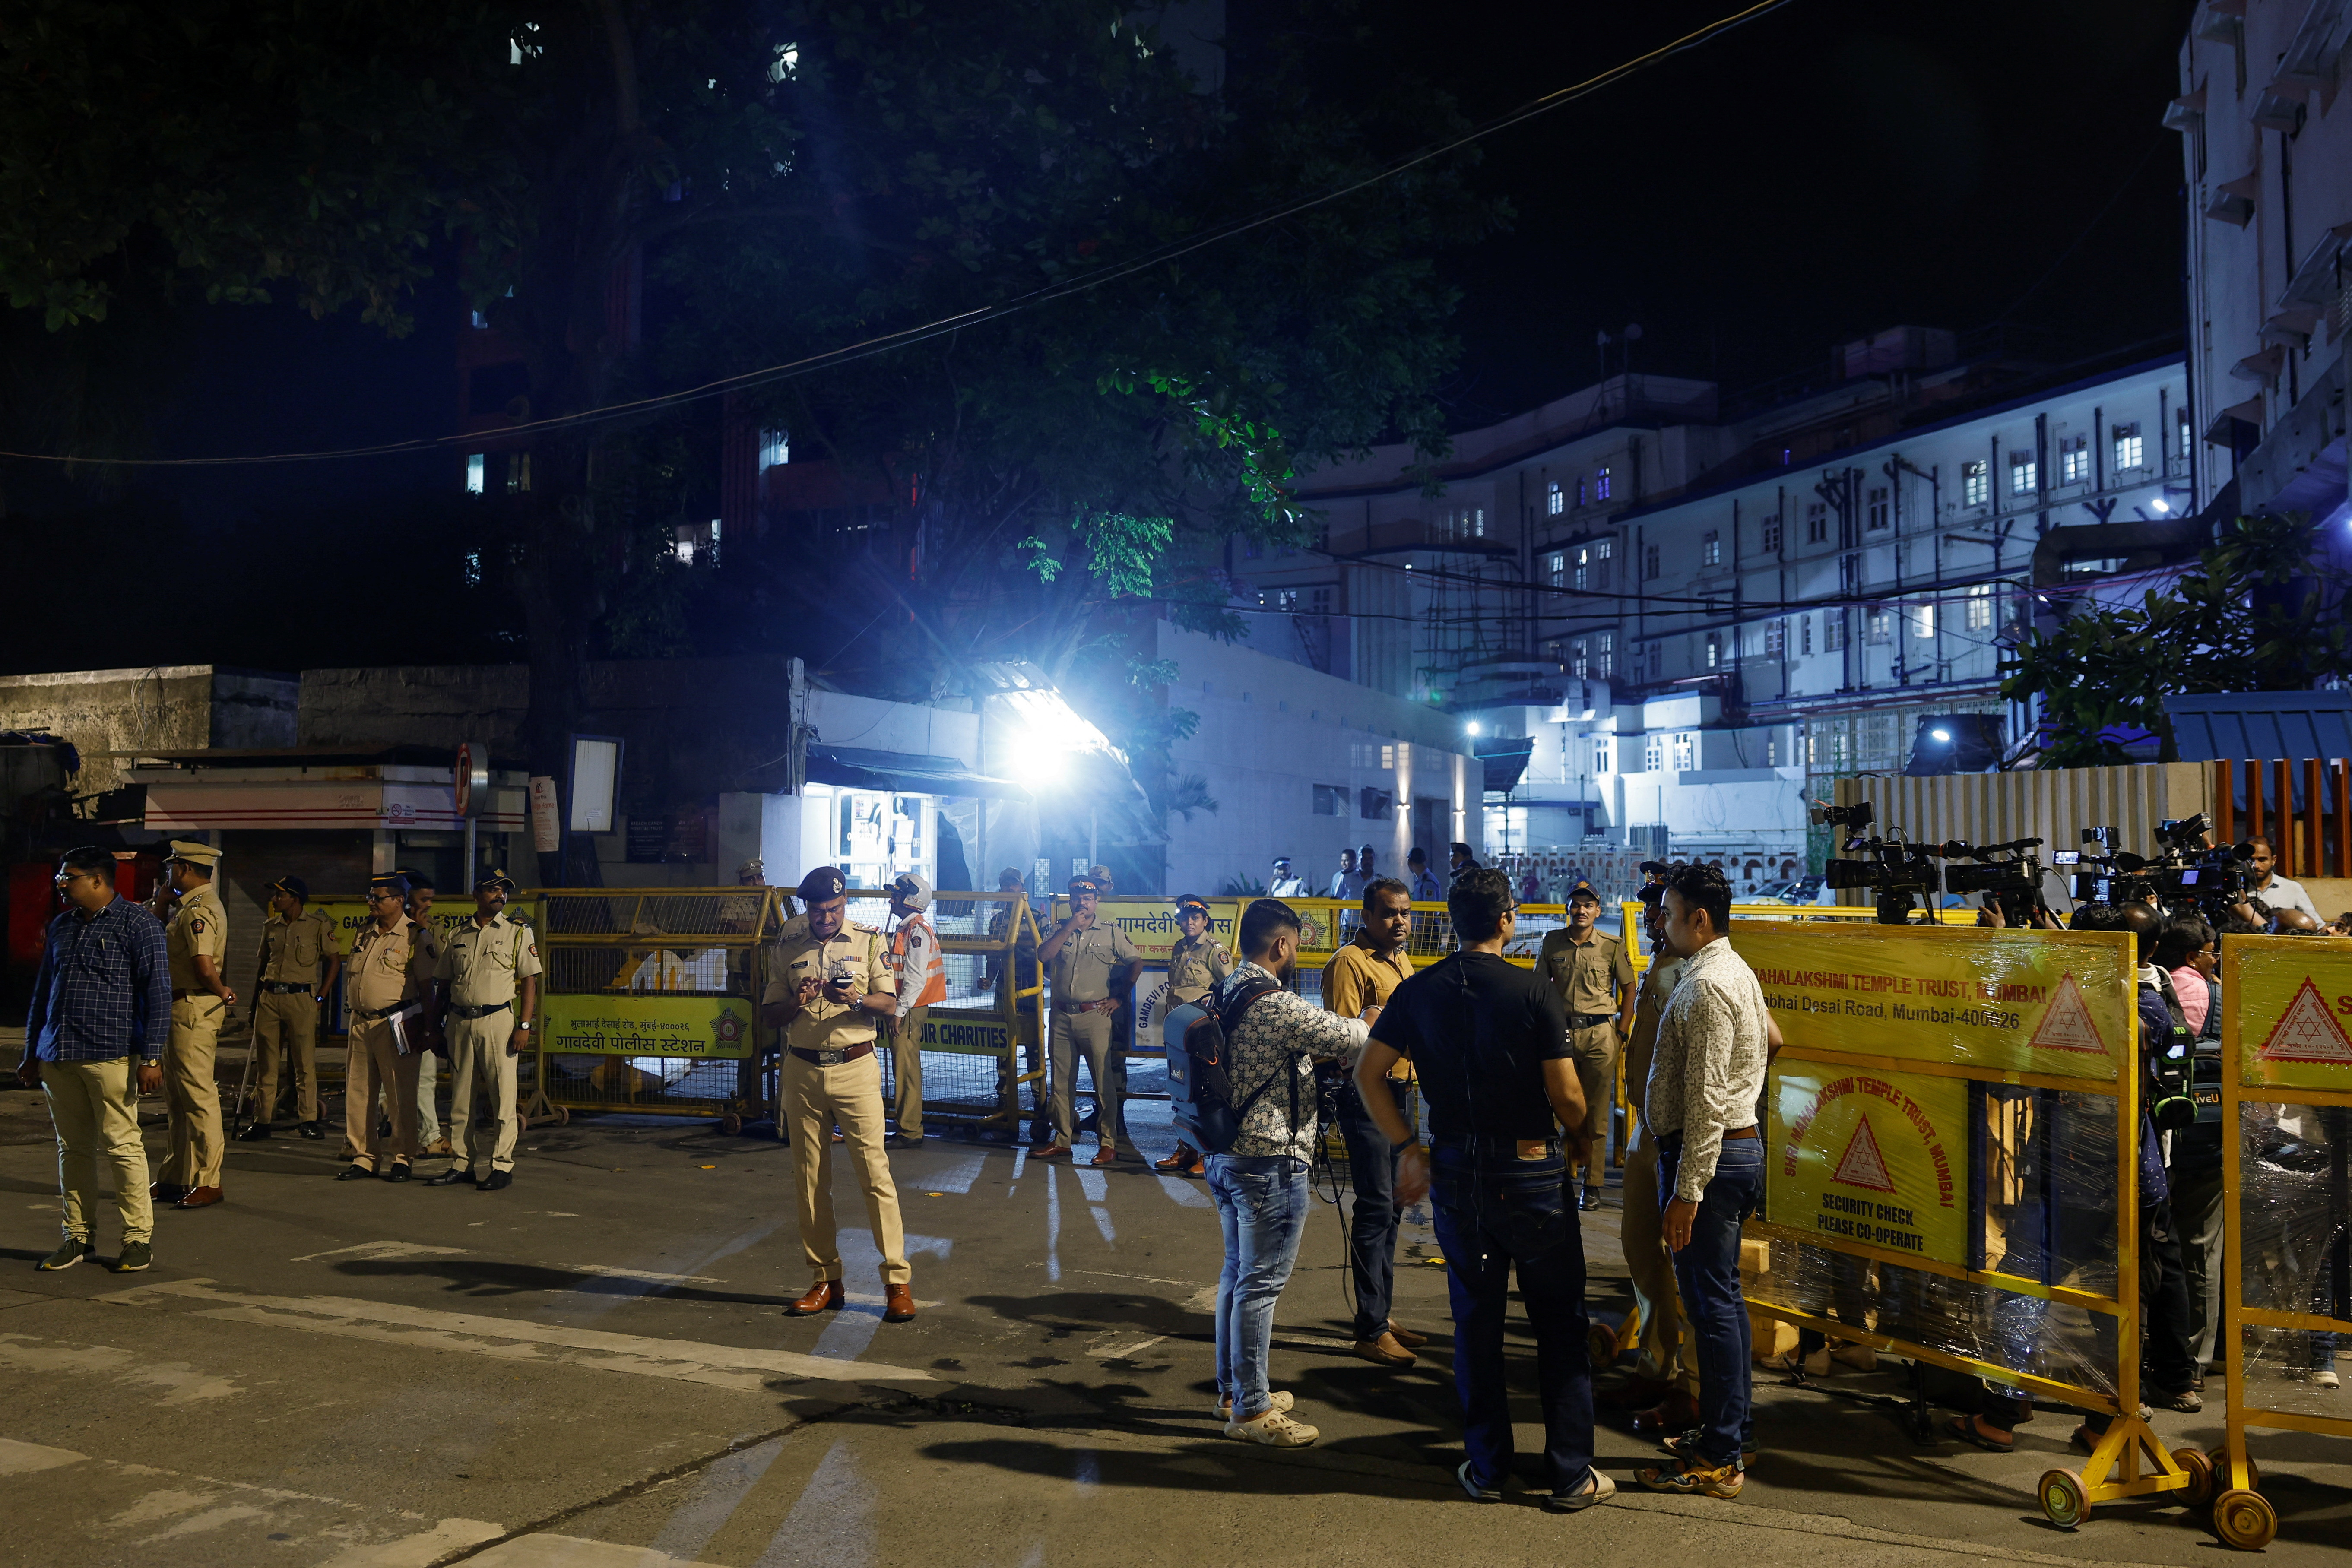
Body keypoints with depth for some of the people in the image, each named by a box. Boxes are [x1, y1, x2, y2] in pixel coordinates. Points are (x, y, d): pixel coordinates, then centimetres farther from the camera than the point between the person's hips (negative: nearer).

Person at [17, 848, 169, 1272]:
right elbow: (42, 993, 23)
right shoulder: (61, 927, 16)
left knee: (122, 1146, -4)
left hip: (111, 1056, -6)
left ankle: (139, 1238, 4)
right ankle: (77, 1238, 19)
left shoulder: (138, 924, -4)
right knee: (73, 1149, 10)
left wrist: (151, 1057, -13)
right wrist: (32, 1054, 20)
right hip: (58, 1057, 6)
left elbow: (158, 994, -8)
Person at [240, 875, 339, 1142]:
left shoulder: (318, 926, 0)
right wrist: (255, 1003, 15)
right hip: (269, 997, 5)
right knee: (266, 1063, 6)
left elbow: (334, 960, 3)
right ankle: (262, 1120, 10)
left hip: (300, 998, -4)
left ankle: (308, 1119, 3)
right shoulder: (270, 927, 14)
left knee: (305, 1062, -3)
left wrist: (321, 996, -3)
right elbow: (262, 965, 19)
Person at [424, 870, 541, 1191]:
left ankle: (501, 1166, 0)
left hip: (497, 1020, -4)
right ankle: (461, 1165, 16)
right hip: (459, 1022, 4)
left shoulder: (518, 934, 5)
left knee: (503, 1096, -5)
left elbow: (529, 981, 0)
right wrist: (436, 1025, 12)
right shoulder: (457, 936, 14)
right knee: (460, 1097, 8)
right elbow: (442, 984, 18)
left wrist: (525, 1026, -9)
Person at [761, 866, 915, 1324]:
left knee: (875, 1173, -8)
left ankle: (898, 1282, -4)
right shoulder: (788, 947, 8)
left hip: (855, 1068, -3)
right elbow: (769, 1016, 10)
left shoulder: (869, 941, 2)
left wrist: (856, 999, -20)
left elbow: (891, 1006, 0)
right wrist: (796, 1003, -11)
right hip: (802, 1072, 3)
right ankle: (826, 1281, 14)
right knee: (810, 1180, 5)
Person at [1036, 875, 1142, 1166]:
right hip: (1061, 1016, 4)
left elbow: (1136, 962, 6)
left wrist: (1119, 998, 2)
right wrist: (1069, 927, -9)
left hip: (1095, 1015, -4)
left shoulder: (1111, 933, 4)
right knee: (1061, 1081, 8)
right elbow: (1043, 956, -5)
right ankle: (1062, 1140, 16)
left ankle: (1108, 1143, 2)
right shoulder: (1061, 931, 12)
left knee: (1104, 1080, -4)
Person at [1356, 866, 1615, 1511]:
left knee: (1475, 1318, 14)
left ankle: (1487, 1467, 22)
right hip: (1531, 1170, -3)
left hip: (1455, 1172, 4)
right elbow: (1566, 1097, -12)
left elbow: (1367, 1076, 1)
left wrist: (1409, 1149, 7)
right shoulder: (1533, 991, -12)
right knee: (1559, 1323, 9)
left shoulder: (1419, 991, -1)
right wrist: (1580, 1136, 10)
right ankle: (1570, 1475, 15)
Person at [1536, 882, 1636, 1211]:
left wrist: (1622, 1033, 0)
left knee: (1596, 1113, 2)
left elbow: (1628, 989, 6)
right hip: (1560, 1031, 2)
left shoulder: (1612, 946, 0)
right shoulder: (1552, 943, 5)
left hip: (1599, 1033, -2)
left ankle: (1592, 1185, 8)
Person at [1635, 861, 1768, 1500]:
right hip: (1742, 1143, 11)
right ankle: (1729, 1430, 28)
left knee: (1710, 1302, -4)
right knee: (1722, 1296, 17)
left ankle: (1719, 1460, 3)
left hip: (1710, 1154, -10)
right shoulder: (1737, 971, 14)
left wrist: (1686, 1192, -23)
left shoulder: (1705, 987, -19)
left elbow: (1706, 1100, -23)